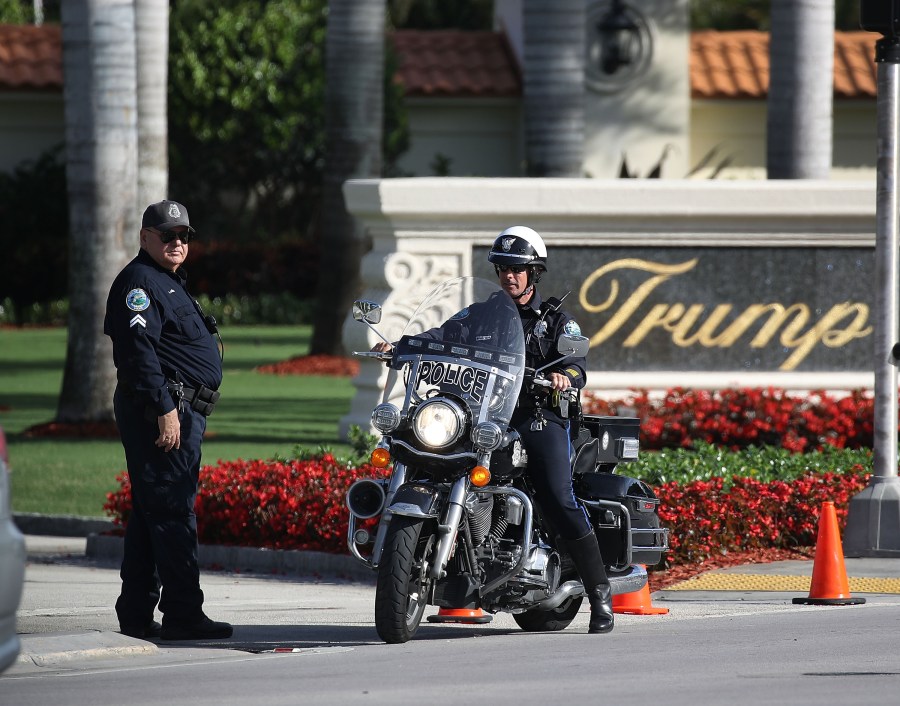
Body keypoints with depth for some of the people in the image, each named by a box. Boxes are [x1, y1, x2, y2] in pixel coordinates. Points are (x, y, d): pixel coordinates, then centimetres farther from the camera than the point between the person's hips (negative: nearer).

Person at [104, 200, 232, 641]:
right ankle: (182, 615, -15)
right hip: (164, 411, -11)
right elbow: (139, 350, -20)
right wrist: (165, 410, -25)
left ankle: (136, 615, 14)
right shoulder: (140, 281, -10)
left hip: (181, 413, 11)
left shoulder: (170, 283, 23)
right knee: (172, 513, -12)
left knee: (150, 514, 11)